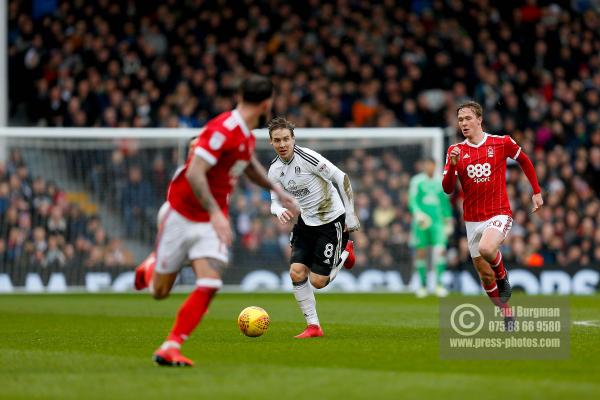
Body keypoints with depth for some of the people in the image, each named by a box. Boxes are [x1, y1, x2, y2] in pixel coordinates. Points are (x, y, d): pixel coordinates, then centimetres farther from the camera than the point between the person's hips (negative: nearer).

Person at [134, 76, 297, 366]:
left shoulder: (247, 134, 4)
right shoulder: (223, 130, -24)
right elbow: (194, 173, -31)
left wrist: (277, 190, 27)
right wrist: (215, 213, -36)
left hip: (213, 220, 6)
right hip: (182, 214, -6)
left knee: (209, 285, -16)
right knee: (159, 292, 7)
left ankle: (170, 348, -11)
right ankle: (150, 269, 44)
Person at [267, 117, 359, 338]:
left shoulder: (308, 157, -23)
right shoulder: (274, 170, -3)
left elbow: (342, 179, -20)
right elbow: (275, 201, 7)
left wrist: (350, 214, -18)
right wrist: (280, 211, -19)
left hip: (332, 220, -6)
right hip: (306, 222, 6)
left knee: (318, 282, -5)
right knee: (296, 273, -9)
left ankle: (345, 253, 24)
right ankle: (313, 326, 5)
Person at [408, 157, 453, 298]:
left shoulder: (439, 183, 13)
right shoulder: (417, 181, 2)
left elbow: (445, 203, 19)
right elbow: (412, 202, -5)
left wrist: (448, 222, 17)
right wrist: (418, 214, -23)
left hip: (437, 222, 2)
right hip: (422, 222, -2)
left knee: (440, 250, -12)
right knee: (421, 253, 2)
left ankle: (439, 283, -10)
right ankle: (423, 285, 12)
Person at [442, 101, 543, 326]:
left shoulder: (501, 143, -3)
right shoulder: (455, 151, 2)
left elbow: (525, 162, 14)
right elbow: (447, 189, -3)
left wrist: (536, 192, 13)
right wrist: (453, 165, -19)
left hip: (499, 214, -4)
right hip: (472, 220, 4)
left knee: (486, 249, -33)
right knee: (485, 277, 4)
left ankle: (503, 277, -2)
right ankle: (508, 316, 21)